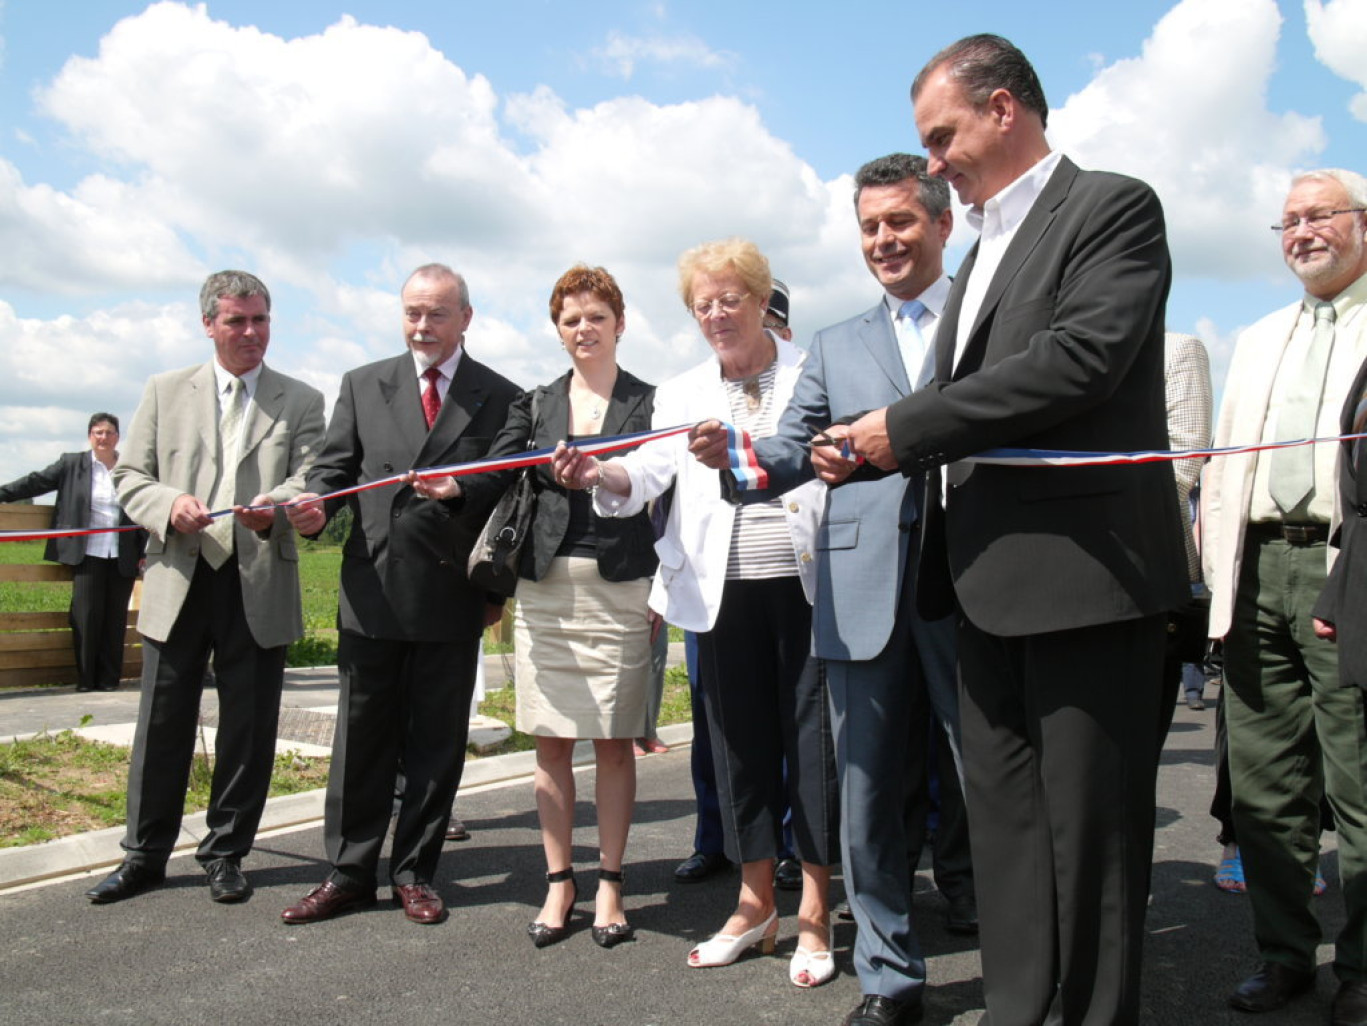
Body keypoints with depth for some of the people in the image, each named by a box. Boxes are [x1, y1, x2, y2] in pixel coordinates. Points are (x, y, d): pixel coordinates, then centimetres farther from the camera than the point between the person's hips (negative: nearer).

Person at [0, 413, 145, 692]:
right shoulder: (72, 464, 7)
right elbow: (36, 482, 7)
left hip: (123, 557, 1)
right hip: (87, 554, -1)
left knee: (115, 618, 4)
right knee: (87, 617, -4)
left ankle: (110, 678, 12)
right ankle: (86, 679, 6)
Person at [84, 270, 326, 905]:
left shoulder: (302, 402, 10)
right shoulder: (165, 392, 13)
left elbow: (309, 477, -2)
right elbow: (129, 476, 10)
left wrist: (275, 506, -24)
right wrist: (168, 504, -12)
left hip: (259, 586, 0)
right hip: (178, 583, 1)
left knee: (248, 728, 5)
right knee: (162, 724, 6)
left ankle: (225, 854, 21)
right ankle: (144, 856, 21)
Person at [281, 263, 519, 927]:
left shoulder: (501, 398, 5)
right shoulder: (363, 385, 11)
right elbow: (335, 465, 7)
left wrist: (462, 490, -15)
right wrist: (314, 506, -14)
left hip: (453, 598, -1)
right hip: (372, 591, 2)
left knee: (436, 742, 7)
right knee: (361, 736, 8)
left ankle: (415, 873, 20)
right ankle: (350, 872, 20)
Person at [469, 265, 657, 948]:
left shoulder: (649, 402, 5)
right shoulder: (536, 404, 13)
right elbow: (498, 469, -1)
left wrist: (661, 591, -9)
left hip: (620, 586, -2)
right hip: (546, 586, 3)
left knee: (613, 740, 3)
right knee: (551, 740, 6)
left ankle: (609, 884, 15)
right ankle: (559, 881, 17)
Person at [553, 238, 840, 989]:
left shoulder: (815, 373, 3)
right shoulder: (680, 394, 12)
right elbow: (650, 470, -3)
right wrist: (599, 473, -24)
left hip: (808, 583, -3)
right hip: (723, 593, 3)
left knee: (813, 742, 1)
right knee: (740, 742, 11)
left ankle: (813, 914, 15)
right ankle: (755, 903, 26)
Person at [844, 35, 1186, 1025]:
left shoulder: (1113, 206, -4)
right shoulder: (985, 248, 21)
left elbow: (1081, 357, -19)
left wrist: (908, 427, -15)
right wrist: (867, 451, 3)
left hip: (1085, 569, -8)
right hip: (992, 582, 8)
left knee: (1090, 822, 1)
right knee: (1003, 816, 12)